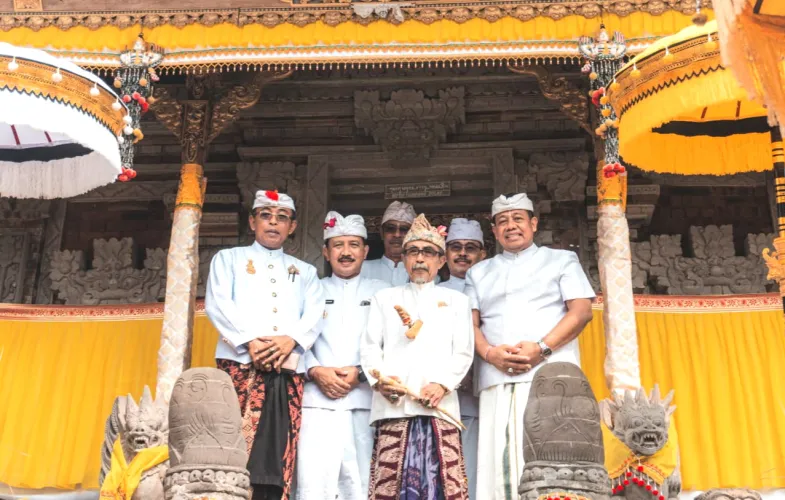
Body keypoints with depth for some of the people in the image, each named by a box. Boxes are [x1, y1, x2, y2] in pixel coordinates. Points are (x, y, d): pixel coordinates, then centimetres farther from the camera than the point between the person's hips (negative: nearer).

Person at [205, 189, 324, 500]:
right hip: (240, 365, -2)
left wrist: (291, 340, -14)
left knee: (276, 459, -2)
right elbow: (218, 304, 1)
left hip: (288, 371, 2)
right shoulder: (229, 258, 18)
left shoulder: (305, 271, 24)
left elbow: (315, 316, 8)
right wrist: (250, 341, -14)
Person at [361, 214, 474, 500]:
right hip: (393, 404, 0)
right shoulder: (385, 298, 21)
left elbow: (463, 352, 9)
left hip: (440, 404, 0)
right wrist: (379, 379, -9)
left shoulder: (456, 300, 19)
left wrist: (443, 383, -9)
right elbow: (370, 347, 11)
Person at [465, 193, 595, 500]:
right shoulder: (479, 272, 24)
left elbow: (581, 311, 3)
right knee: (500, 458, -7)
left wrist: (542, 348, -11)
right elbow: (471, 323, 13)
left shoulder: (562, 260, 16)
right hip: (497, 380, 3)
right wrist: (490, 353, -8)